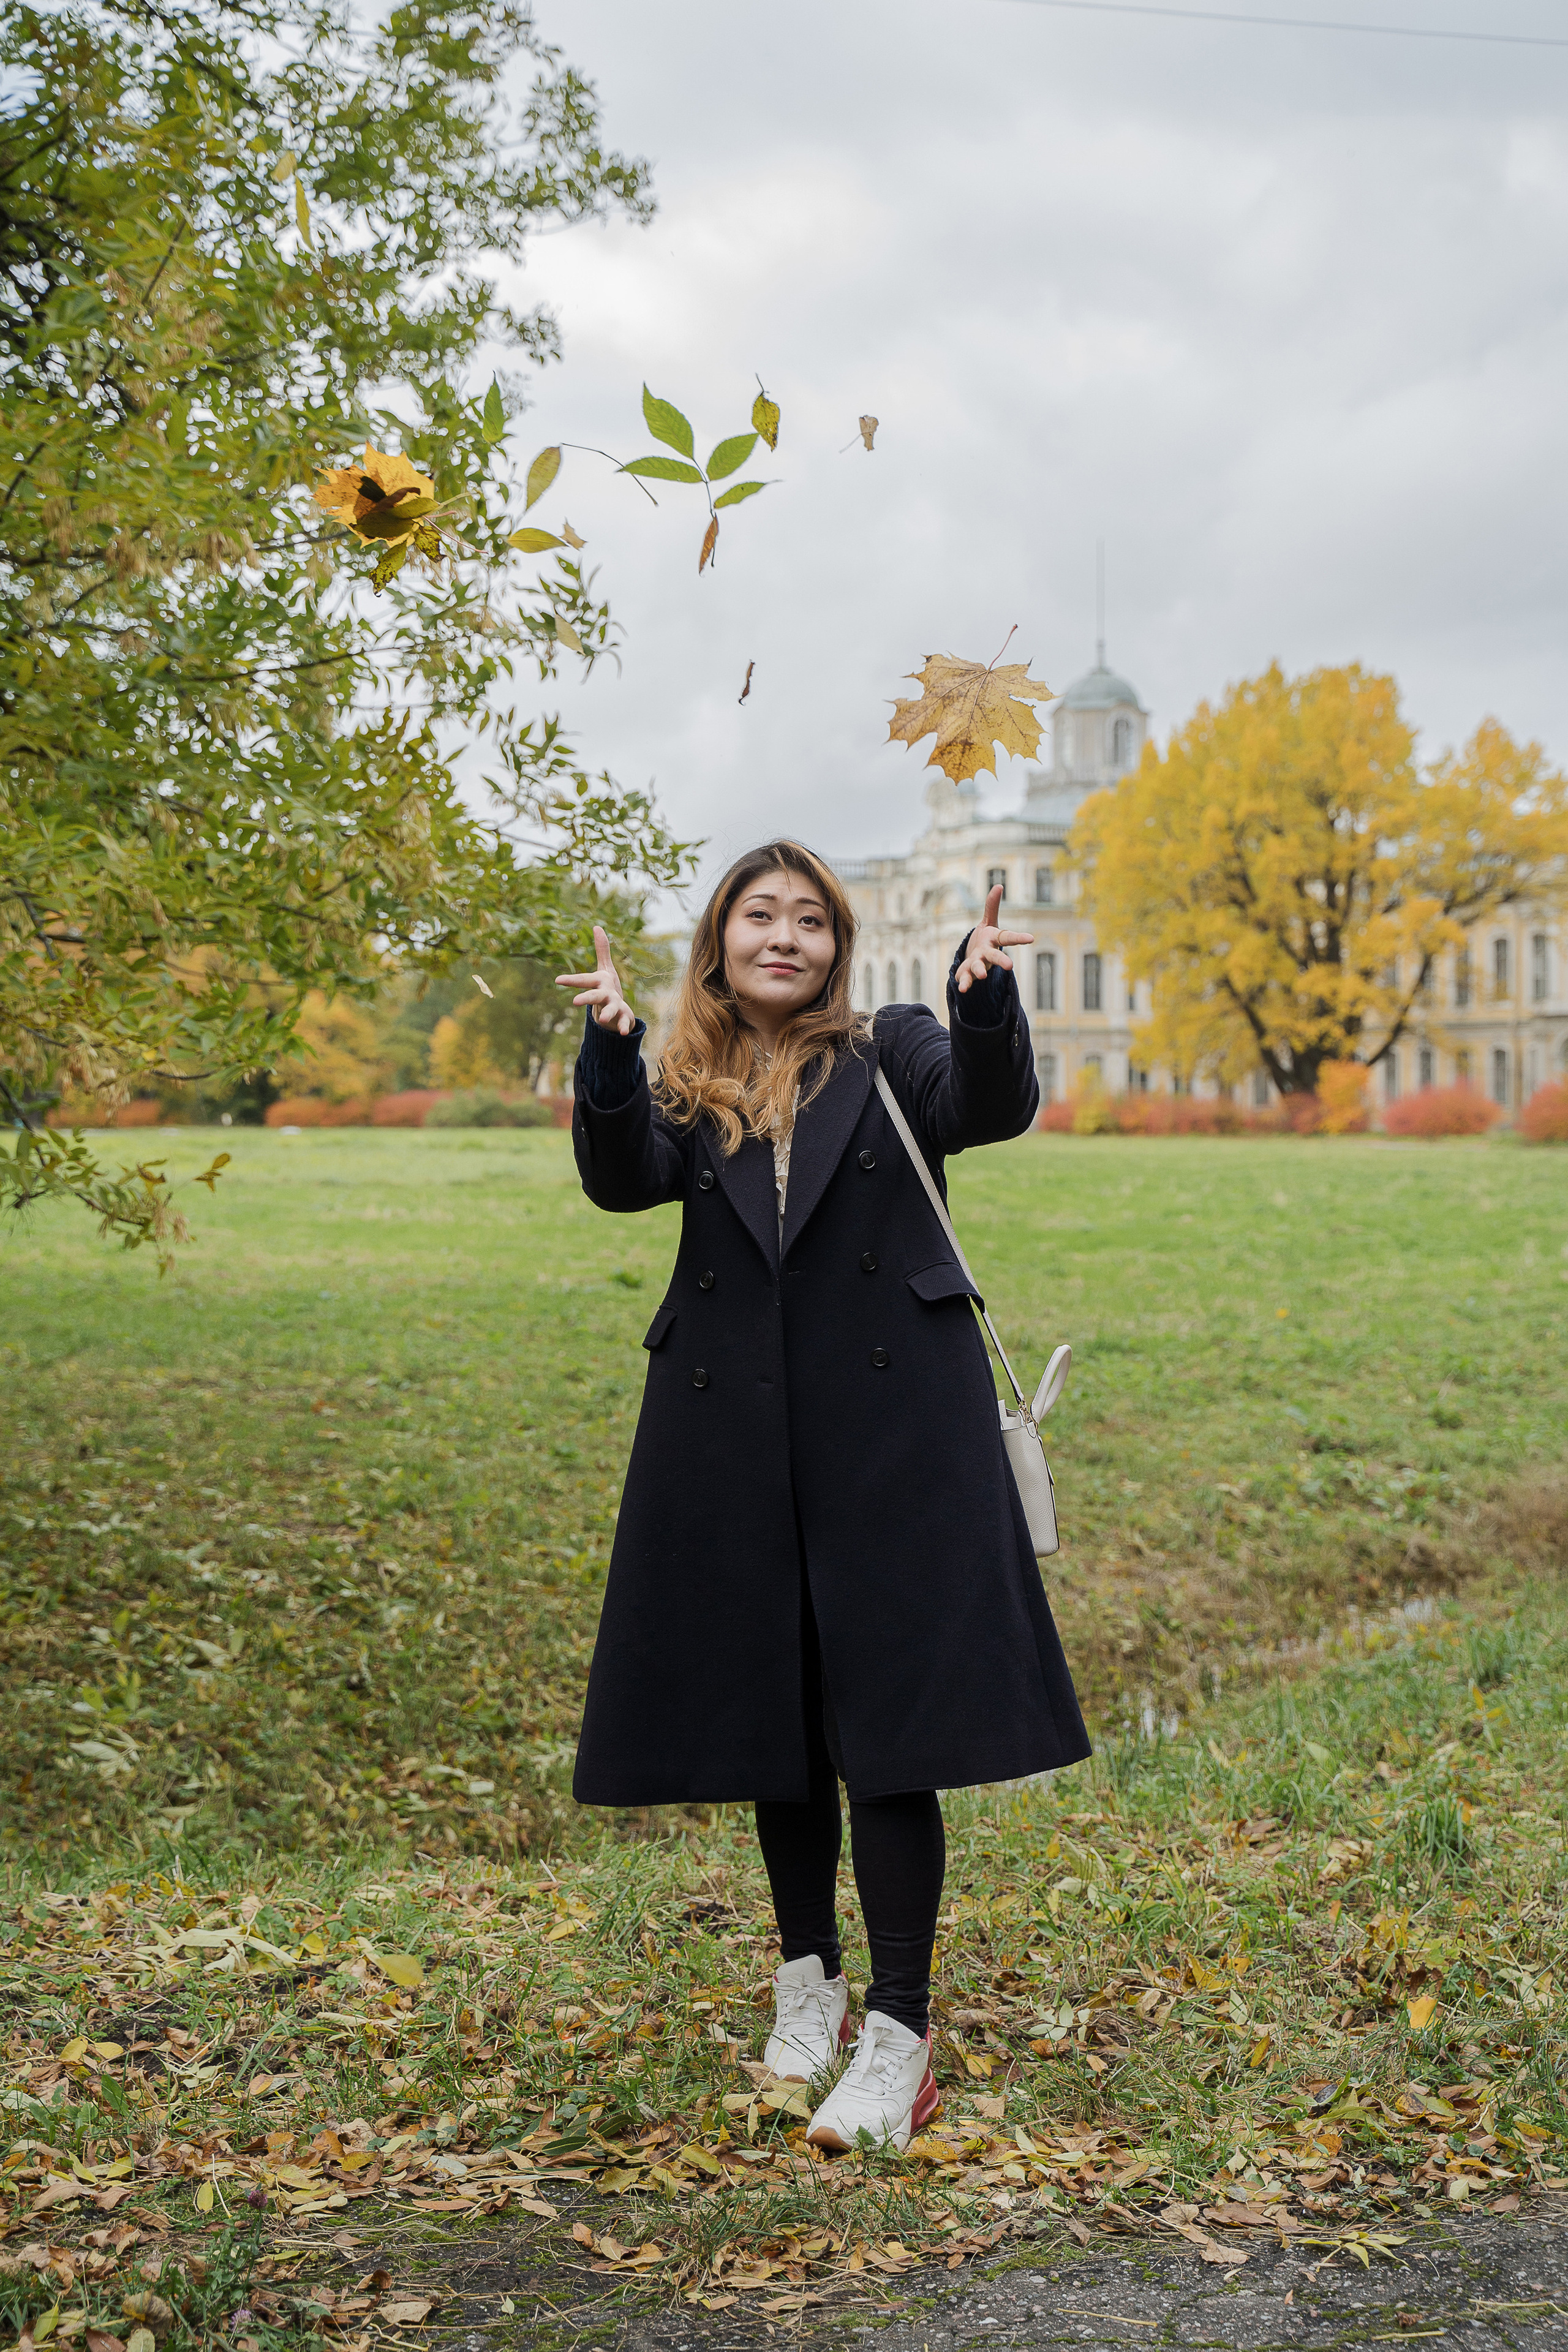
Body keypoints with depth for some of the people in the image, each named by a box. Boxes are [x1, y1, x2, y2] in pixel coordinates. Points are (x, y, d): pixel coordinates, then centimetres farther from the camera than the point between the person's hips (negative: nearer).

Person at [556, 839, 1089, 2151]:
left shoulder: (894, 1054, 8)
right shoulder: (688, 1093, 12)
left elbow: (991, 1108, -12)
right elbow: (625, 1180, -8)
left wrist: (986, 997, -31)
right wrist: (612, 1049, -25)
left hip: (892, 1427, -3)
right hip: (739, 1439, 3)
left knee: (889, 1719, -6)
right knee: (774, 1712, 13)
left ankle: (900, 2036, -1)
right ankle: (808, 1979, 31)